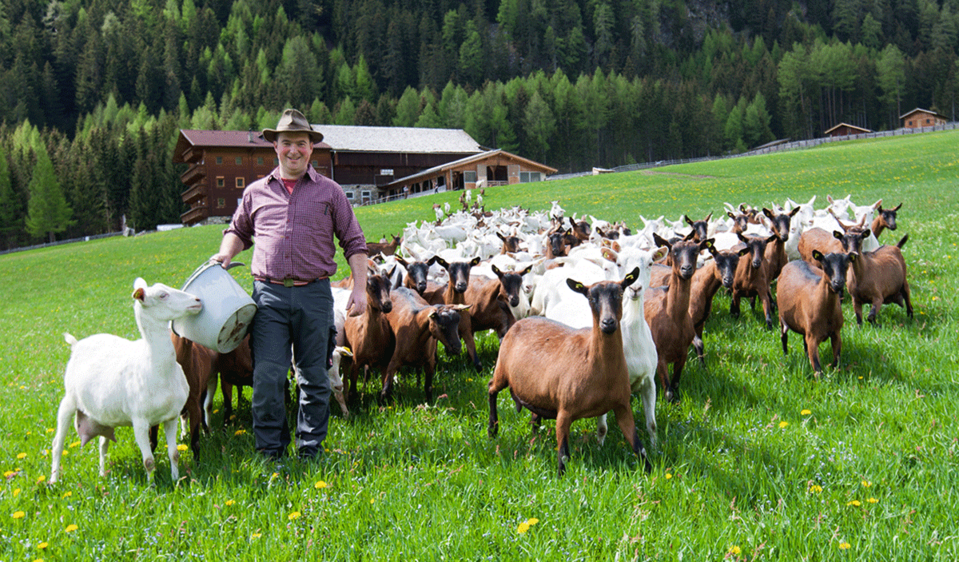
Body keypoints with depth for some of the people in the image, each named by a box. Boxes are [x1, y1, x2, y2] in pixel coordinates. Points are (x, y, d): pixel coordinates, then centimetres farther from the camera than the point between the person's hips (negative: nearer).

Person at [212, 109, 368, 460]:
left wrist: (359, 288, 0)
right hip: (268, 294, 1)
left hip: (315, 295, 0)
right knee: (267, 376, -5)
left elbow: (354, 243, 9)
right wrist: (226, 253, 6)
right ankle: (271, 450, 8)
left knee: (314, 377, 7)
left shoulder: (330, 192, 9)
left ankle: (310, 448, 20)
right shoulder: (256, 193, 12)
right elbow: (238, 231, 28)